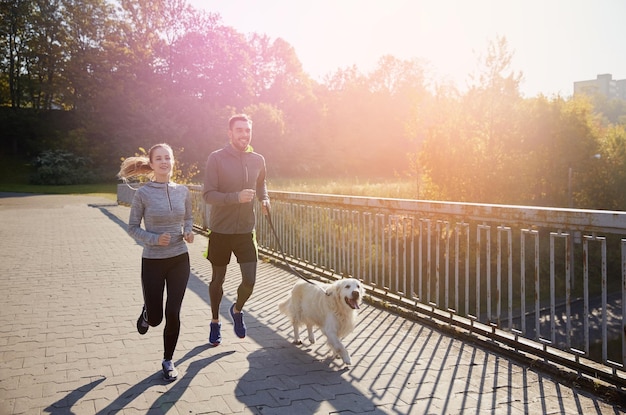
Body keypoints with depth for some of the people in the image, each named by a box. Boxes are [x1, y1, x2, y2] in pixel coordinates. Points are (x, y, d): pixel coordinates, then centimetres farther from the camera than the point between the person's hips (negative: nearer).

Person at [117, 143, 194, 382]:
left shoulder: (183, 191, -1)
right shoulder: (143, 193, -10)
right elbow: (133, 228, -4)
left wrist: (189, 232, -6)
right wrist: (154, 239, -20)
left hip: (180, 260, 2)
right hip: (152, 262, -2)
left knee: (173, 314, 2)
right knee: (155, 318, 7)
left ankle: (168, 360, 24)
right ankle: (147, 312, 46)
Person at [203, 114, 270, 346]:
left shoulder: (258, 160, 2)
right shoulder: (216, 158, -11)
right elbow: (208, 195, -16)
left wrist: (264, 199, 2)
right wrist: (236, 197, -30)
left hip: (246, 230, 3)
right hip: (220, 230, -2)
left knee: (250, 281, 0)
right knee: (218, 279, 13)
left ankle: (237, 310, 33)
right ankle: (215, 322, 35)